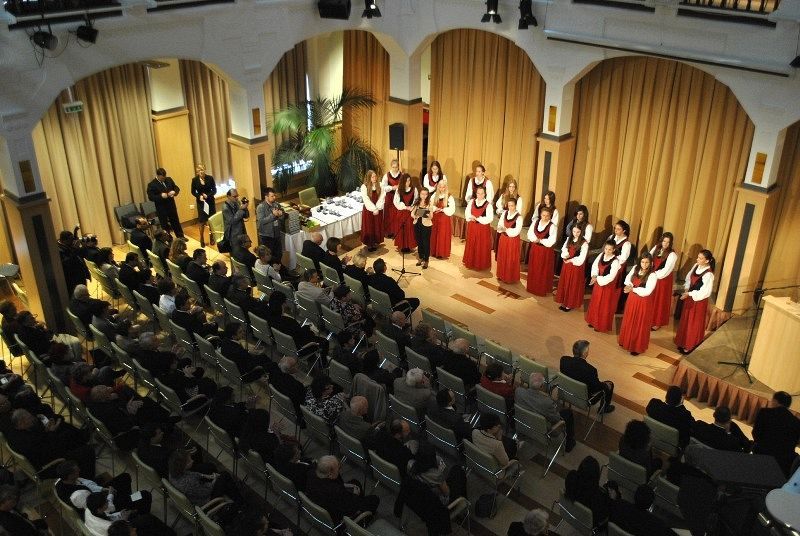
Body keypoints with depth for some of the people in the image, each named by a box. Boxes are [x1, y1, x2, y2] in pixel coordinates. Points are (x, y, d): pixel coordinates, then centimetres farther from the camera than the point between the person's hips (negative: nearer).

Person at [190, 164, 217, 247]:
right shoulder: (194, 180, -6)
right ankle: (202, 240, 11)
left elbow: (214, 190, -3)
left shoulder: (210, 178, -8)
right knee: (202, 221, -1)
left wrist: (207, 195, -20)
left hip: (210, 202, 0)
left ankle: (211, 238, 25)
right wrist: (199, 196, -15)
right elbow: (193, 192, 3)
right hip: (201, 203, 0)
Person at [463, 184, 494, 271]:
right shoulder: (471, 202, 3)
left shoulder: (488, 204, -12)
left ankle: (481, 265, 14)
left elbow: (490, 219, -17)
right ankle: (470, 263, 27)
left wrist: (477, 218, -21)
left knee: (482, 247, 3)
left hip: (483, 228, -4)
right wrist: (472, 218, -18)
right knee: (471, 246, 13)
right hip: (472, 227, 4)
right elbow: (467, 214, 3)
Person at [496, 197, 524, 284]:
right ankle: (501, 275, 29)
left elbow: (517, 231, -19)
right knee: (502, 257, 14)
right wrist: (501, 228, -20)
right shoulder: (504, 213, 1)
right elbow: (500, 224, 1)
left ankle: (510, 278, 16)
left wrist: (506, 229, -26)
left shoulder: (519, 217, -15)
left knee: (511, 260, 4)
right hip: (503, 238, 5)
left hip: (513, 240, -5)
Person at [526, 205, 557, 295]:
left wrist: (539, 240, -17)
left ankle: (543, 290, 19)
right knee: (533, 269, 15)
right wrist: (536, 240, -18)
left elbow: (551, 242, -19)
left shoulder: (552, 226, -15)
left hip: (546, 251, -5)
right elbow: (530, 234, -2)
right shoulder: (535, 222, -1)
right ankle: (532, 287, 31)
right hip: (535, 249, 5)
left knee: (544, 271, 6)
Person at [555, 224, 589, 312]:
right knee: (564, 284, 12)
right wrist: (566, 256, -14)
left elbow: (581, 258, -18)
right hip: (567, 265, 6)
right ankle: (564, 302, 25)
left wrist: (571, 260, -16)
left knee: (573, 286, 4)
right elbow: (564, 250, 6)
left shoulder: (584, 243, -15)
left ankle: (570, 304, 15)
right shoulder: (569, 239, 5)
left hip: (576, 267, -6)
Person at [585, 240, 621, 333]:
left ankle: (602, 326, 21)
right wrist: (594, 276, -13)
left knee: (604, 306, 7)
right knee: (595, 303, 19)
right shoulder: (601, 255, -4)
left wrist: (597, 279, -22)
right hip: (598, 283, 7)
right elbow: (594, 265, 4)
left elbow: (611, 277, -25)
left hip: (608, 286, -7)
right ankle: (594, 322, 37)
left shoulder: (615, 261, -23)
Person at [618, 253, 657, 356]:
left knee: (640, 324, 7)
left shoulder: (652, 275, -20)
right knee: (629, 321, 20)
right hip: (632, 299, 6)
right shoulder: (635, 269, -2)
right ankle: (627, 341, 39)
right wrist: (630, 287, -16)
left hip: (643, 302, -6)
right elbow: (628, 279, 4)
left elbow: (647, 291, -25)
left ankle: (638, 347, 20)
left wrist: (633, 289, -21)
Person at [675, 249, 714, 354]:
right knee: (685, 320, 19)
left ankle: (689, 345, 24)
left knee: (693, 324, 8)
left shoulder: (708, 274, -26)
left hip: (699, 300, -7)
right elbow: (689, 277, 11)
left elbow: (704, 292, -24)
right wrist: (686, 288, -4)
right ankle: (683, 342, 36)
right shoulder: (696, 266, -3)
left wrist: (689, 294, -21)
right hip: (690, 297, 7)